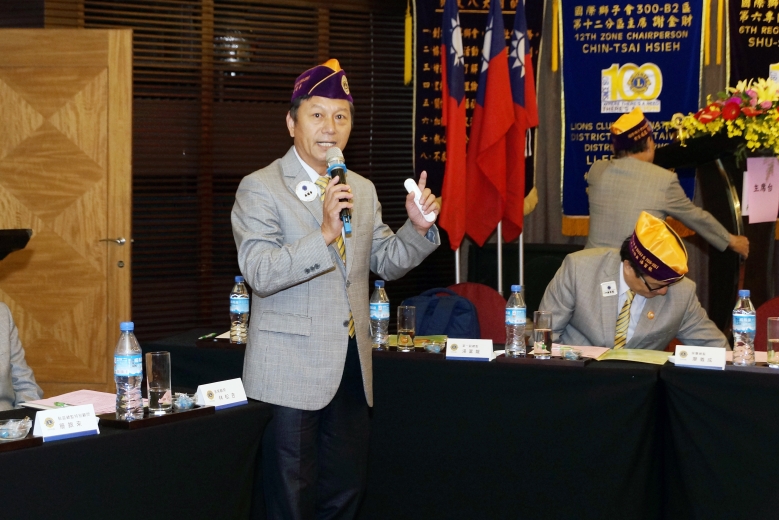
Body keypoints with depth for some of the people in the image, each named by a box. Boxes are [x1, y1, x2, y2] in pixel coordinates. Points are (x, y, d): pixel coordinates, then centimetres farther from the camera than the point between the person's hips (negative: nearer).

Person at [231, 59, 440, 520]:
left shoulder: (363, 191, 13)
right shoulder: (260, 189, -8)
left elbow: (386, 262, 17)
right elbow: (260, 272, -19)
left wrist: (419, 227, -2)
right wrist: (324, 235, -32)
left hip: (351, 368, 6)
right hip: (292, 373, -6)